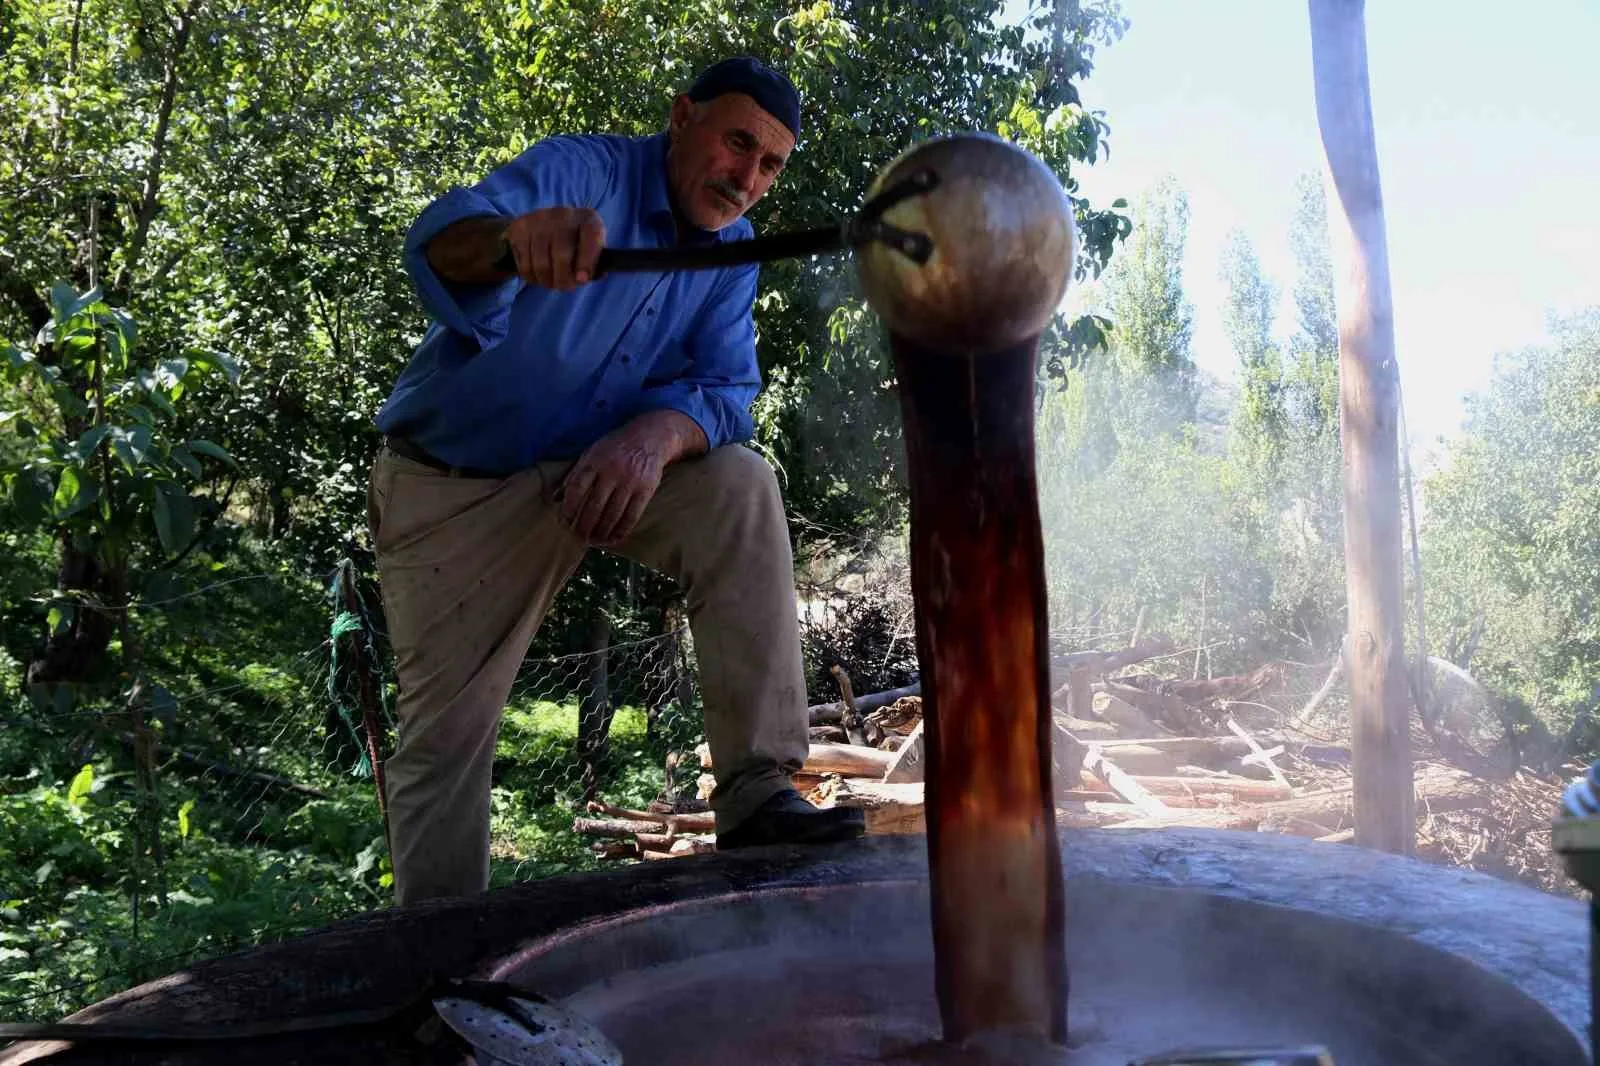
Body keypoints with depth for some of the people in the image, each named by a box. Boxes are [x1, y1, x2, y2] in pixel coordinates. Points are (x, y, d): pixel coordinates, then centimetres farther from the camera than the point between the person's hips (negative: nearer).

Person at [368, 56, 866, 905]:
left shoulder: (732, 251, -1)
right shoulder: (582, 170, -18)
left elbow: (723, 389, -12)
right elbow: (439, 240, -37)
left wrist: (658, 432, -36)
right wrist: (514, 238, -62)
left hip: (602, 469, 4)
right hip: (452, 486, -3)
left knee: (741, 488, -21)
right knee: (445, 730, -4)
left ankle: (757, 795, -22)